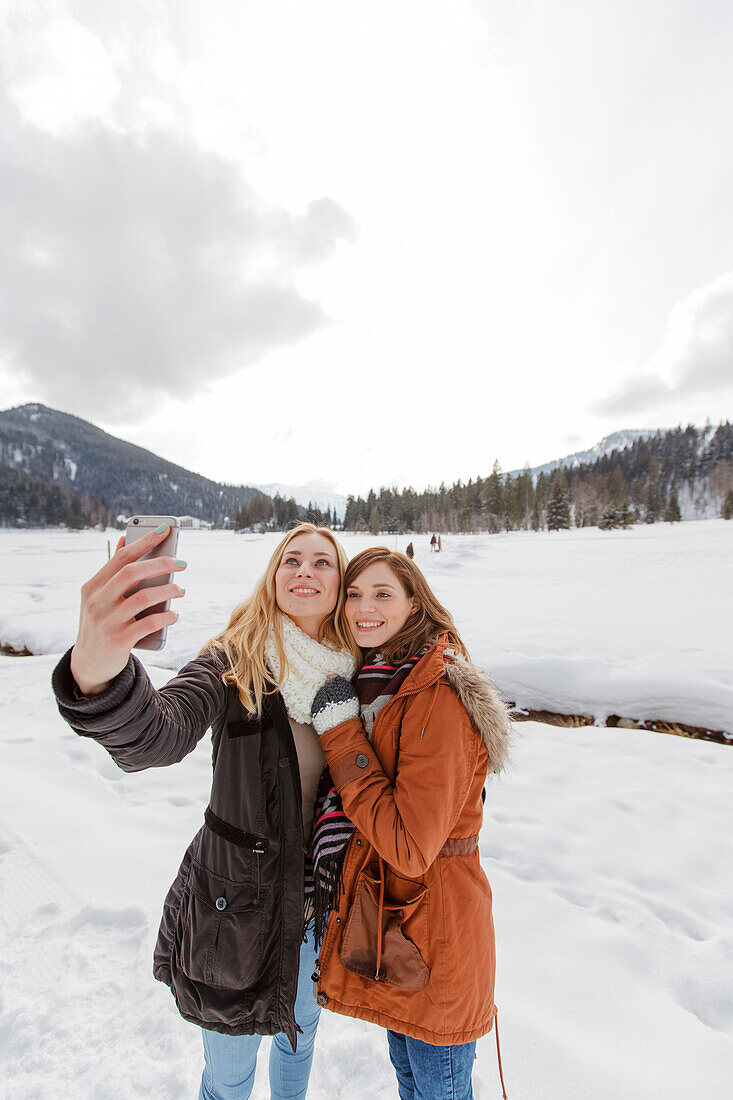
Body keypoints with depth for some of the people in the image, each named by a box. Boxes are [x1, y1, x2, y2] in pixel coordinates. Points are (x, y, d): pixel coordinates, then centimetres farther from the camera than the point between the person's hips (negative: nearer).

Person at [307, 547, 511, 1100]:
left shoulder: (439, 699, -27)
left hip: (433, 934, -7)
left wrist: (341, 733, -27)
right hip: (385, 913, 8)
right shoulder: (375, 681, 0)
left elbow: (410, 846, -29)